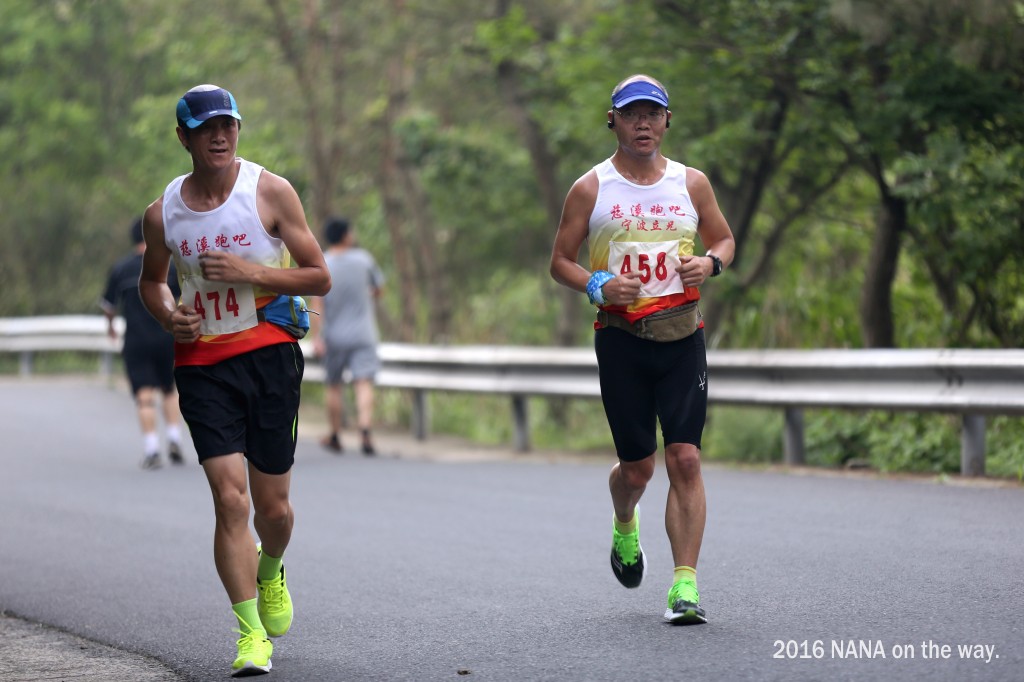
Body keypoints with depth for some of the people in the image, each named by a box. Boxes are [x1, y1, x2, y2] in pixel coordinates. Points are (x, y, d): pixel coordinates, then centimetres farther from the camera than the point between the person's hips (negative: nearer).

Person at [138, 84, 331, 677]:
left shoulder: (270, 191, -3)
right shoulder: (163, 213, 4)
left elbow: (320, 278, -1)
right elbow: (151, 279, 23)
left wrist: (249, 272, -15)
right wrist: (168, 315, 1)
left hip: (269, 354, -1)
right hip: (202, 363, 1)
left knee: (272, 505, 5)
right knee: (230, 496, -13)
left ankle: (270, 570, 40)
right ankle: (252, 634, -9)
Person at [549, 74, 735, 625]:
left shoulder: (691, 183, 8)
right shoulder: (590, 189, 2)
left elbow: (724, 239, 20)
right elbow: (560, 261, 6)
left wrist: (710, 263, -3)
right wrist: (598, 286, -13)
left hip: (682, 337, 1)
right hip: (621, 338, -1)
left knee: (684, 459, -11)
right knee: (637, 466, 4)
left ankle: (685, 584, -11)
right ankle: (624, 531, 39)